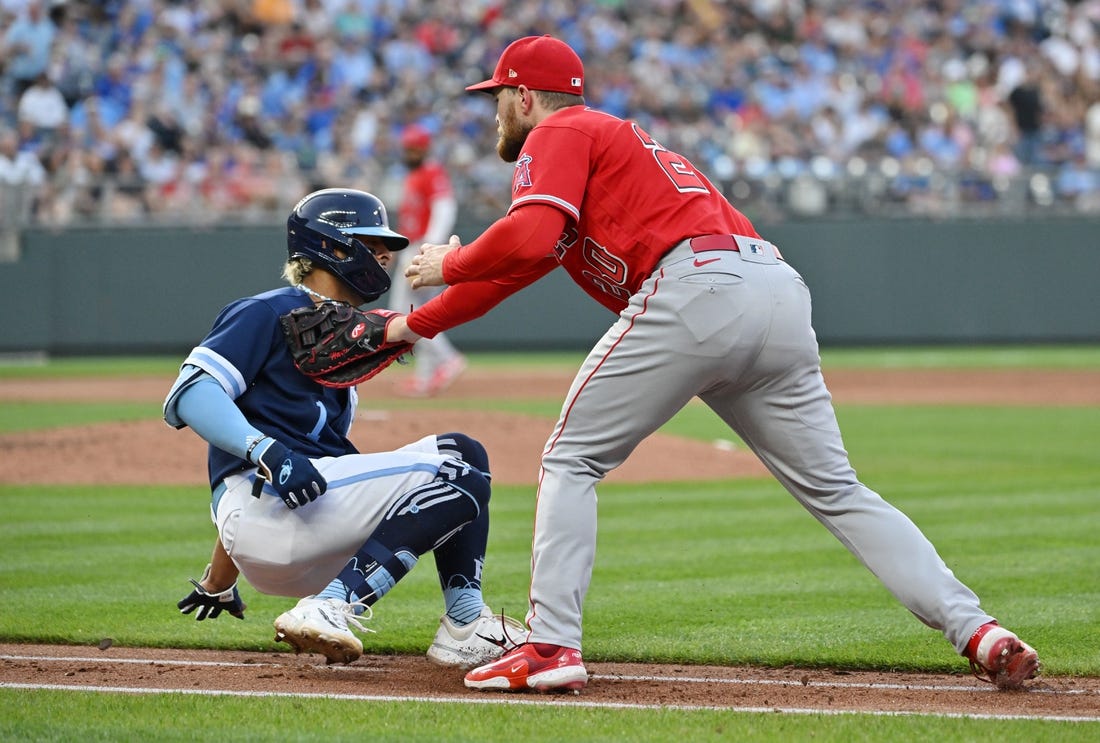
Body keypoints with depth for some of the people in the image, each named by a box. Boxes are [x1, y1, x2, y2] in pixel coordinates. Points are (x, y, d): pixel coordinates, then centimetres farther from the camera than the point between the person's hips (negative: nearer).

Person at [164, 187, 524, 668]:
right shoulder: (270, 313, 2)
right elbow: (189, 394, -12)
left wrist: (217, 585, 32)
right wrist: (266, 450, -29)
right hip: (263, 506, -9)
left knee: (463, 455, 12)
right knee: (454, 475, -15)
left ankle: (465, 627, 0)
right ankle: (331, 608, -23)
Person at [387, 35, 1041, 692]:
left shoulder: (557, 135, 12)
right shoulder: (614, 138, 37)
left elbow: (527, 242, -8)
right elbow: (517, 265, 41)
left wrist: (450, 264, 10)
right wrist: (415, 324, 44)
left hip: (697, 288, -8)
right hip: (781, 293, 8)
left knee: (572, 459, 5)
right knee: (837, 492, 9)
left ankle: (551, 647, -4)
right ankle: (977, 631, -3)